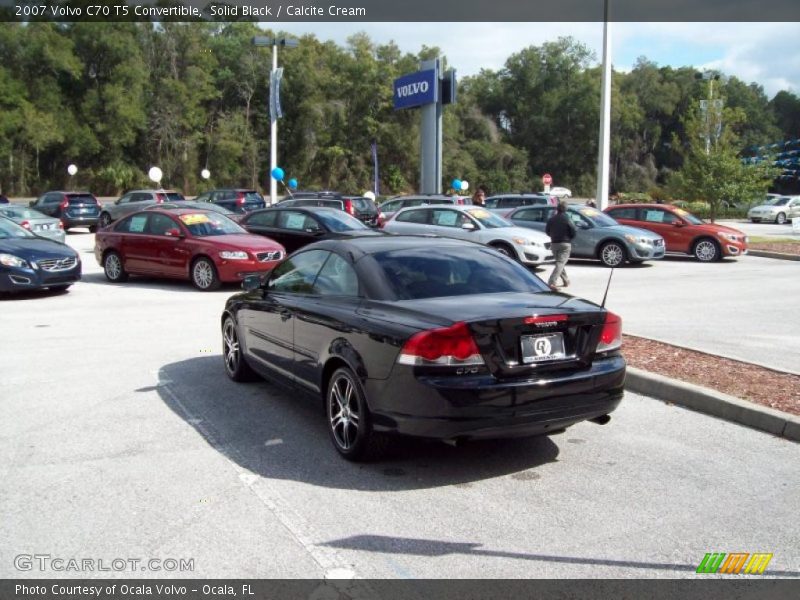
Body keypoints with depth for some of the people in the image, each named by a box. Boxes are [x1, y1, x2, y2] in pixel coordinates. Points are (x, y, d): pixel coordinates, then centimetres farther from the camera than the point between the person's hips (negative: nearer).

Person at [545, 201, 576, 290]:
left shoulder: (551, 219, 0)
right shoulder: (567, 220, -10)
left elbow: (547, 231, 7)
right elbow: (573, 232, -7)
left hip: (554, 244, 5)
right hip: (565, 244, -4)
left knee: (560, 263, 21)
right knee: (560, 263, -9)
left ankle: (566, 280, 31)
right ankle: (551, 282, -23)